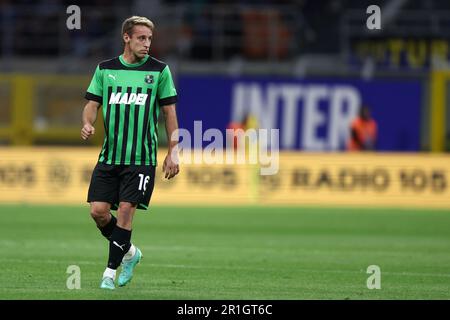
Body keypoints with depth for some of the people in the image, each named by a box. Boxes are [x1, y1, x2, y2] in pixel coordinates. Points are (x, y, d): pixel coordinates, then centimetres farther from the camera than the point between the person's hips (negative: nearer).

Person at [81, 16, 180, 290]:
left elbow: (169, 112, 5)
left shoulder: (159, 70, 1)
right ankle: (129, 252, 22)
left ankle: (111, 272, -1)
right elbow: (93, 104, 8)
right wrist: (88, 123, -15)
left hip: (142, 157, -3)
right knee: (98, 211, -4)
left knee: (125, 210, -11)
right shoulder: (105, 69, 7)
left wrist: (173, 152, 0)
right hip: (109, 155, 3)